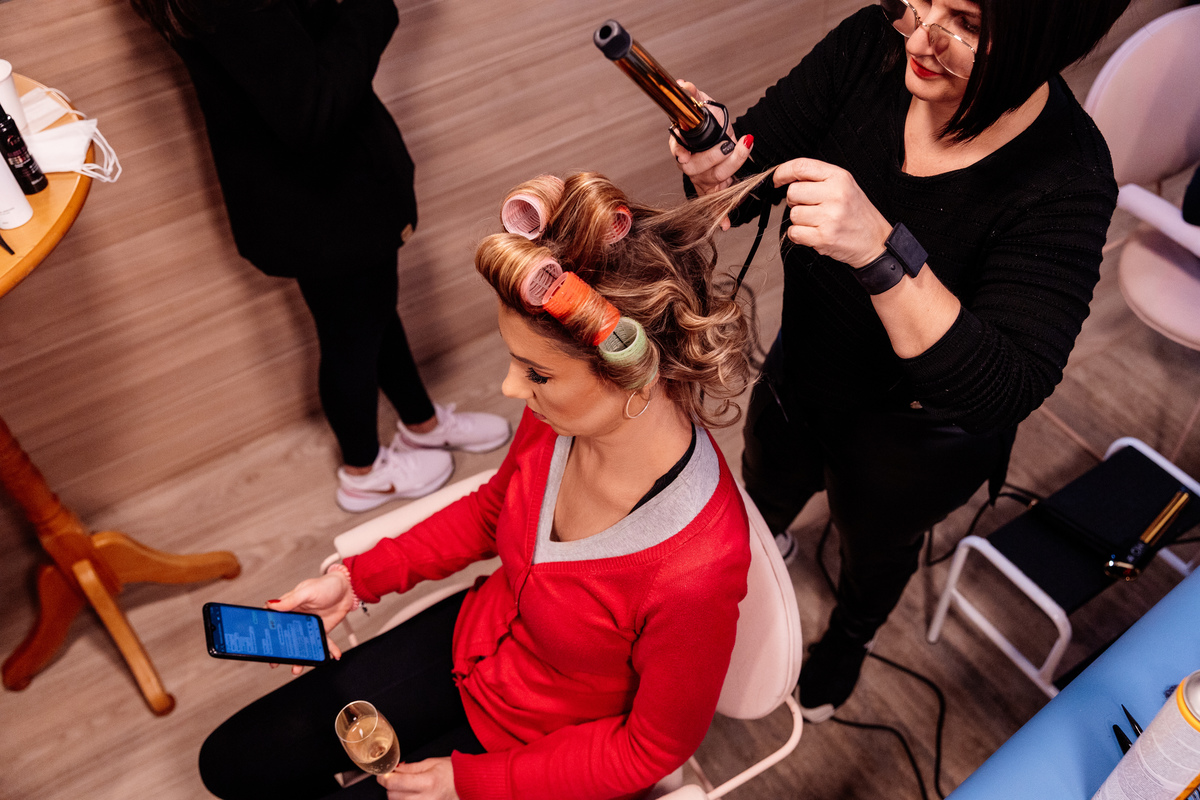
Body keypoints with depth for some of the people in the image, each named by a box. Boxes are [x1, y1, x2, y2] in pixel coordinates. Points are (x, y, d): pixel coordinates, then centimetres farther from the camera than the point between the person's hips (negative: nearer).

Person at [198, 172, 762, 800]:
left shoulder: (694, 571, -40)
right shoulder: (564, 417, -22)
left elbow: (657, 745, -20)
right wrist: (355, 578, -3)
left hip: (547, 746, -5)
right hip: (473, 641, 5)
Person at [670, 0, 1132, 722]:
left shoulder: (1066, 184, -35)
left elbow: (1003, 391, -41)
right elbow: (752, 169, -15)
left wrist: (881, 250, -52)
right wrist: (719, 167, -40)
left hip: (914, 442, -3)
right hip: (803, 372, 4)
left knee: (875, 545, 30)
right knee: (766, 488, 34)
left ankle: (851, 635, 68)